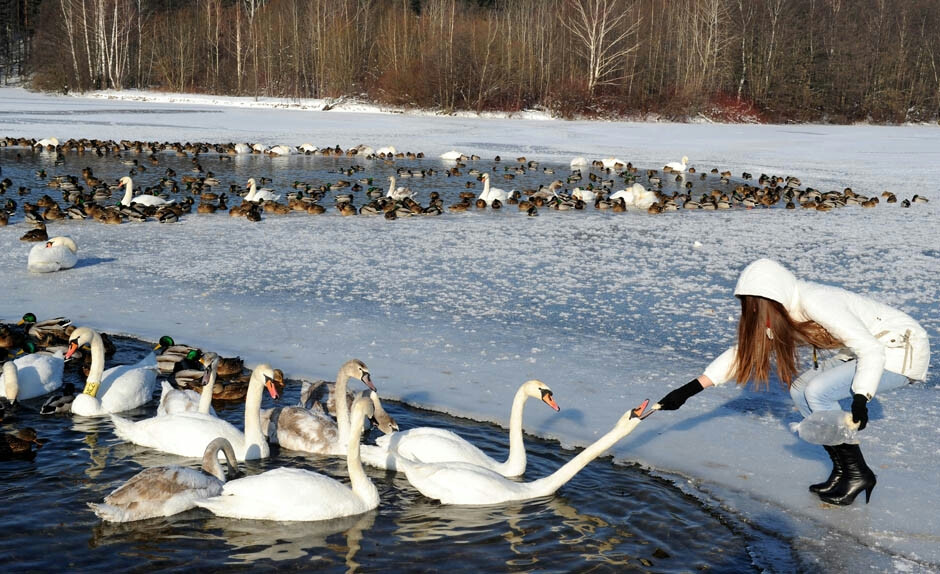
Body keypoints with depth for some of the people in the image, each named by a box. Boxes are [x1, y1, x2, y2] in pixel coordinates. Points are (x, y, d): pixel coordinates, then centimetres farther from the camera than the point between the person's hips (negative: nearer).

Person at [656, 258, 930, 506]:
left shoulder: (817, 304, -27)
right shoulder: (782, 320, 0)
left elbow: (871, 350, -29)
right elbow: (742, 352, 4)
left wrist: (860, 401, -37)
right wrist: (689, 390, -2)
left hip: (903, 350, -9)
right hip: (868, 349, 9)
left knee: (817, 392, -19)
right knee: (800, 390, 1)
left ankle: (858, 474, -5)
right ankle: (842, 471, 7)